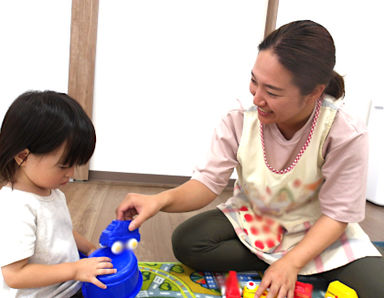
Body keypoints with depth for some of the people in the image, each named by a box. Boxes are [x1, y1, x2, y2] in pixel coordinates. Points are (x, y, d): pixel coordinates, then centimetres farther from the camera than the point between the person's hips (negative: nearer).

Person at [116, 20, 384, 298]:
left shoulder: (347, 136, -25)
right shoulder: (241, 120, -20)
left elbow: (337, 213, -17)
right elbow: (208, 182, -18)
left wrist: (291, 263, -29)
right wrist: (161, 200, -38)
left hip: (319, 229, -2)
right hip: (253, 215, 3)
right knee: (185, 243, -18)